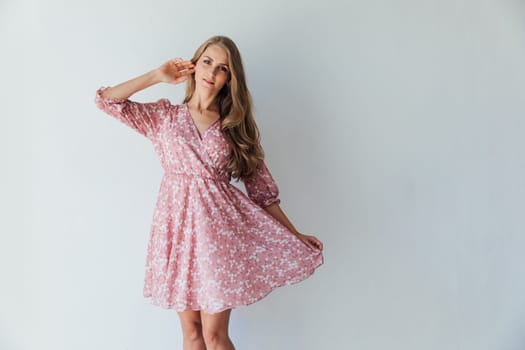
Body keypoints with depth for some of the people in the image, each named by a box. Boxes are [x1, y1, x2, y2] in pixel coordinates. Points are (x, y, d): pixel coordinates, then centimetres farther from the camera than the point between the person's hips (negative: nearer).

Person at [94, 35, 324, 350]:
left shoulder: (237, 126, 6)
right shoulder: (164, 115, 7)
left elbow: (262, 187, 5)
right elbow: (106, 99, 1)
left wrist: (295, 236, 2)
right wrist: (158, 76, 3)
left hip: (221, 227, -1)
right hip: (178, 226, 1)